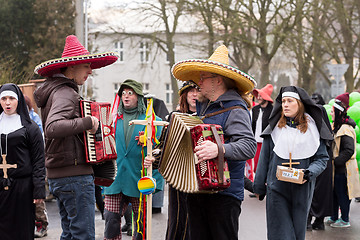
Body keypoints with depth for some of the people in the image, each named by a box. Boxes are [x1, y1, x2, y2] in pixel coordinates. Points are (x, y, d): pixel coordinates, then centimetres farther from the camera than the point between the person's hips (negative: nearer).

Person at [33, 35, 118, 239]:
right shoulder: (65, 93, -15)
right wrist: (87, 123, -24)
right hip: (74, 175, -10)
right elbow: (52, 128, -31)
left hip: (58, 176, 10)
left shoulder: (58, 90, 17)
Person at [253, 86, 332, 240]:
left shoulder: (312, 128, 3)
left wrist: (309, 173, -15)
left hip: (302, 189, 1)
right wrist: (259, 187, 9)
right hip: (276, 189, 0)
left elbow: (322, 158, 5)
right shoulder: (275, 127, 4)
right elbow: (264, 158, 8)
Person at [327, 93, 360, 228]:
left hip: (343, 169, -9)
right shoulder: (337, 126, 12)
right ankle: (334, 217, 26)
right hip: (337, 168, 9)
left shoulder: (346, 129, -20)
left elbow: (349, 151, -25)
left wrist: (336, 161, -20)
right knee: (334, 193, 16)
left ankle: (345, 220, 12)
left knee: (342, 194, 1)